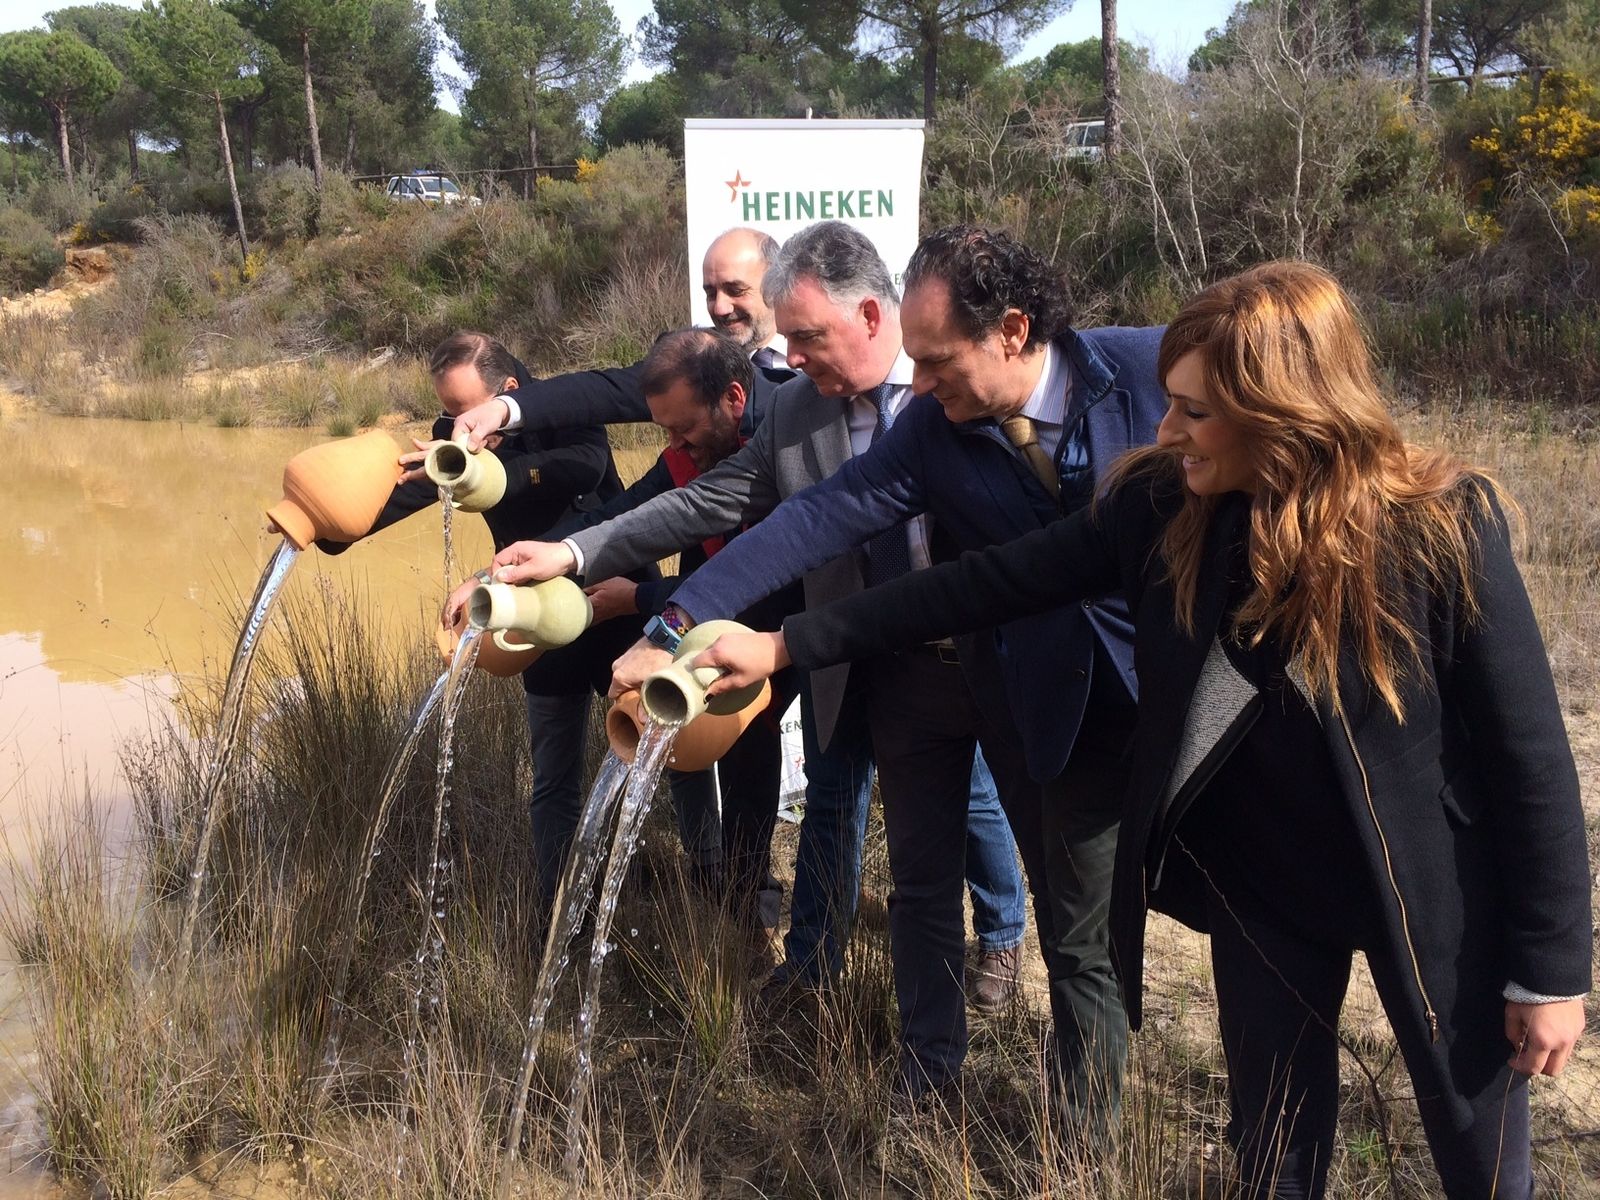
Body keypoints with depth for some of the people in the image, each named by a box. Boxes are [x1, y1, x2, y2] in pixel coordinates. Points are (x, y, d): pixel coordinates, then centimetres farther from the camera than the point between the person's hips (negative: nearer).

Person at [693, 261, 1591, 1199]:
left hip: (1427, 893, -2)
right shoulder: (1161, 503, -13)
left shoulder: (1442, 527, -22)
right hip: (1258, 881, 3)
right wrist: (790, 643, -9)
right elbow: (992, 583, -9)